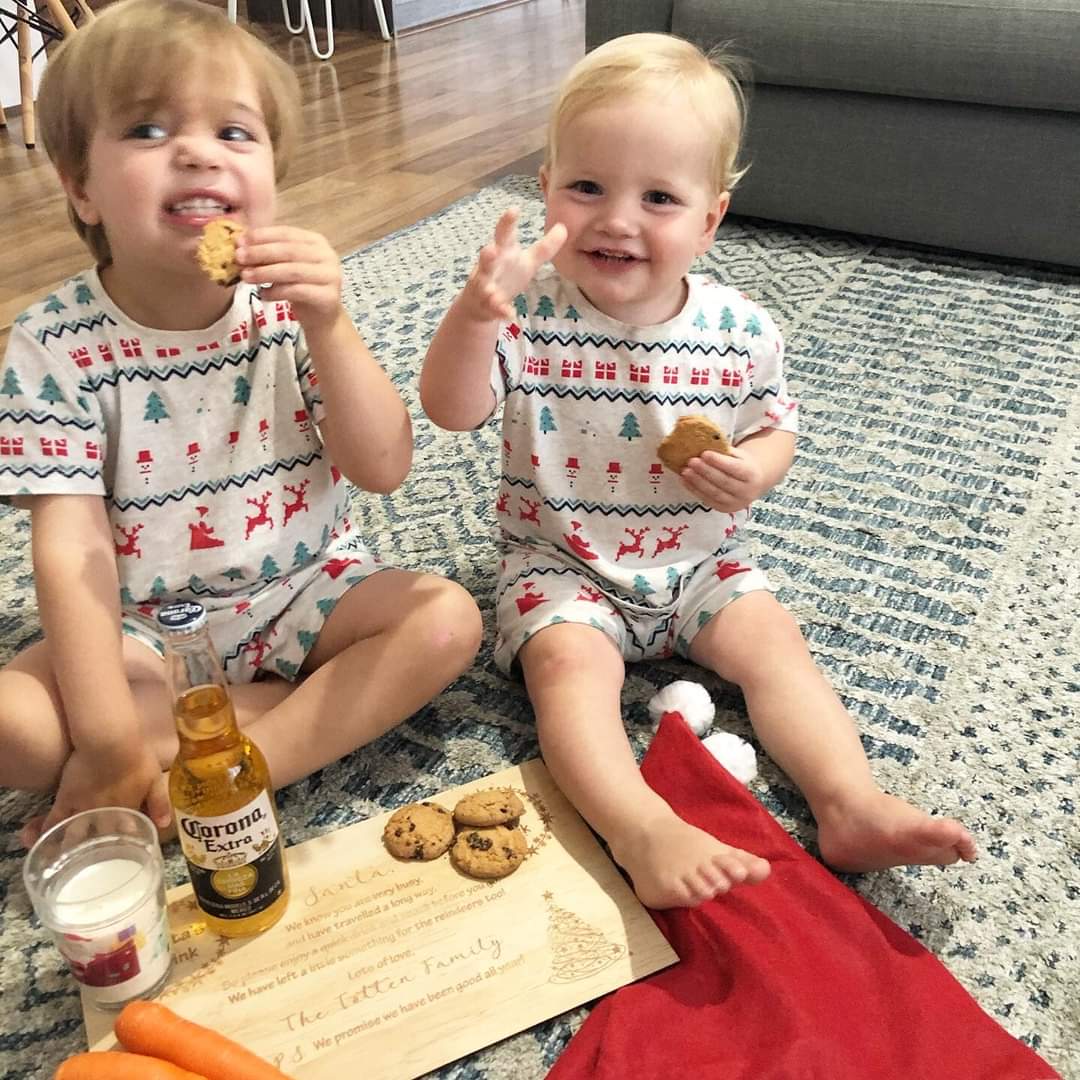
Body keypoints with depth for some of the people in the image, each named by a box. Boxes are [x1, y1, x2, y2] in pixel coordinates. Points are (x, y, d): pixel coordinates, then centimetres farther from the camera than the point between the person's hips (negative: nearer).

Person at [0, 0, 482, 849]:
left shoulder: (292, 307, -10)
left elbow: (385, 469, -16)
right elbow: (71, 549, -18)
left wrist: (329, 328, -31)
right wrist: (111, 738, -24)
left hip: (305, 590, 2)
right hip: (142, 629, -1)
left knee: (447, 620, -22)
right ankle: (303, 708, -11)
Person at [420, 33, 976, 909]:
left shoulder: (740, 329, -9)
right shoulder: (532, 313, -15)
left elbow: (775, 424, 5)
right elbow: (451, 411, -24)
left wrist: (757, 468, -19)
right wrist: (474, 313, -43)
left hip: (698, 561, 3)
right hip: (561, 564, -2)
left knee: (773, 640, -13)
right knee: (570, 659, -25)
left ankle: (854, 806, -13)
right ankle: (643, 832, -35)